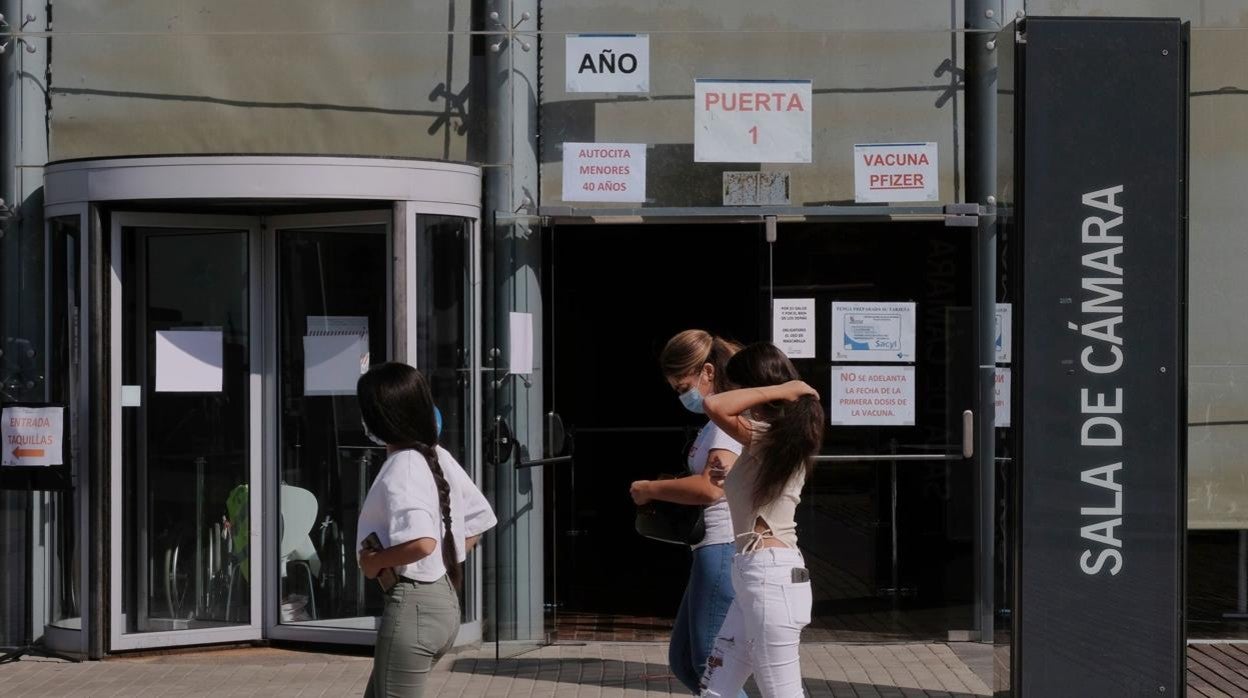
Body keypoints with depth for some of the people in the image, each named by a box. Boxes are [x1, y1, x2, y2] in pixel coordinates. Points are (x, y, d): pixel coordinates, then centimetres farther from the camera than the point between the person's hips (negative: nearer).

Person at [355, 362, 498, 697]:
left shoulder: (400, 470, -20)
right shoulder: (440, 458, 8)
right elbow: (478, 522, 17)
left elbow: (422, 542, -34)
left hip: (412, 606, -10)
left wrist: (374, 562, -18)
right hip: (444, 600, 10)